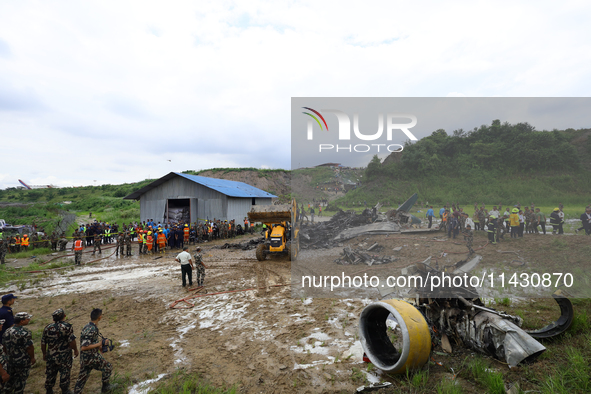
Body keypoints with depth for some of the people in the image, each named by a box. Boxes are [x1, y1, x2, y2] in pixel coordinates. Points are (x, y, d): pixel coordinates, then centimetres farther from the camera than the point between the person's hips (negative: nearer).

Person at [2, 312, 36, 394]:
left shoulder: (7, 331, -2)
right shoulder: (25, 333, -25)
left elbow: (4, 345, 10)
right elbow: (29, 347, -21)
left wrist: (9, 355, 24)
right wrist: (32, 358, -5)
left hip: (11, 360, 7)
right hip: (23, 361, -7)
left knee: (11, 378, 24)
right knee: (21, 379, 10)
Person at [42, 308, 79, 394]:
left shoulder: (47, 328, -5)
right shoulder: (67, 327, -17)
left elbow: (43, 343, 4)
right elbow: (71, 341, -17)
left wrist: (44, 354, 19)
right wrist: (75, 350, -1)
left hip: (51, 356, 4)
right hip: (64, 356, -4)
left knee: (50, 373, 20)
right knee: (64, 373, 9)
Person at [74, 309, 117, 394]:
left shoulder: (88, 326, 4)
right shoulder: (91, 330, -28)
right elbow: (84, 347, -29)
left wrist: (98, 346, 17)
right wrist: (98, 344, -20)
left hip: (84, 358, 8)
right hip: (91, 357, -8)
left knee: (82, 377, 18)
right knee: (108, 367, 10)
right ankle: (105, 387, 26)